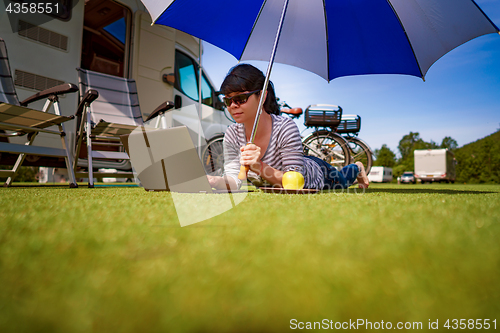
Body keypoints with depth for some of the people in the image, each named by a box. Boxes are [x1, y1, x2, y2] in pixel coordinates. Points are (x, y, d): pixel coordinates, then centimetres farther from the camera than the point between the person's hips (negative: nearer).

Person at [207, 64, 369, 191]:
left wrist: (260, 168, -58)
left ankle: (356, 168, 61)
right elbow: (234, 181, -28)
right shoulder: (232, 135, -27)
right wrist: (213, 181, -50)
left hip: (317, 173, -5)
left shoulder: (286, 128, -41)